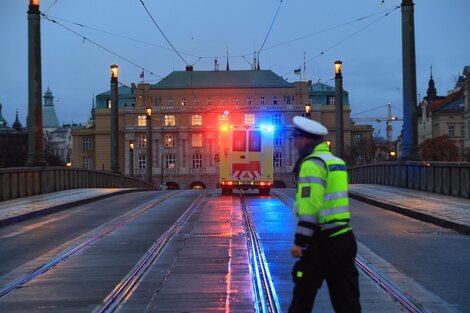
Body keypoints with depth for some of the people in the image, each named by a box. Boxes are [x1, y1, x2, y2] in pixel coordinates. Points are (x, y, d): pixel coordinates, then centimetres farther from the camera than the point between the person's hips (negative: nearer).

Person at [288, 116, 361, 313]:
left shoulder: (312, 164, -13)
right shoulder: (336, 162, 16)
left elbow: (310, 207, -21)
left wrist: (300, 242, -19)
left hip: (322, 242, -8)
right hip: (344, 238, 8)